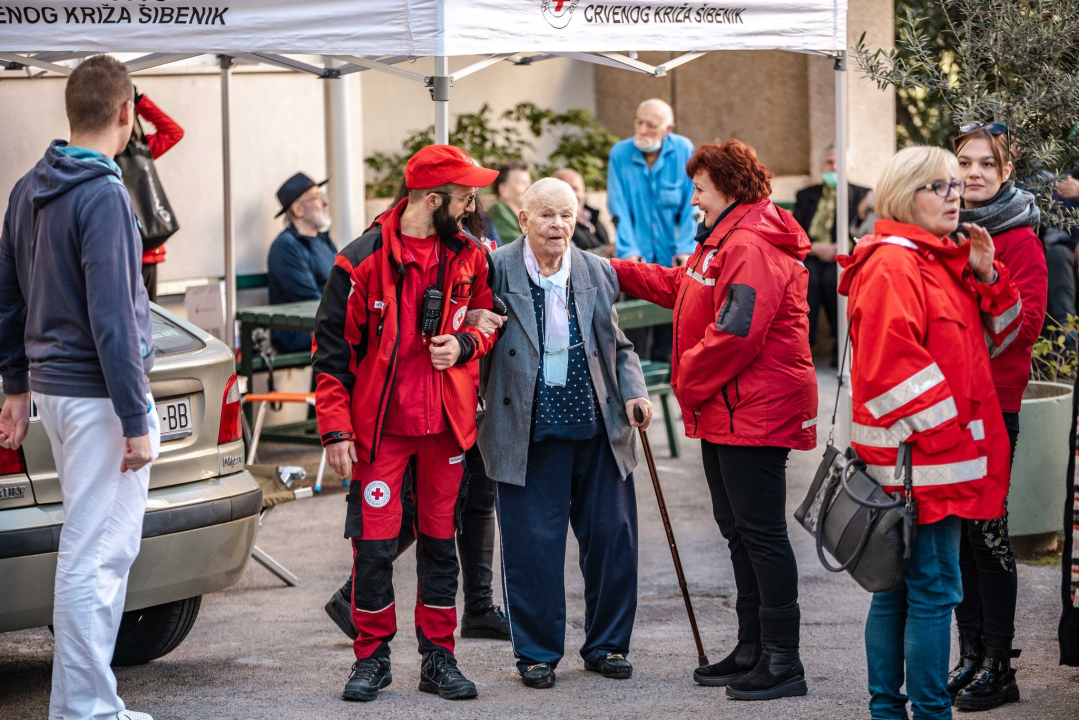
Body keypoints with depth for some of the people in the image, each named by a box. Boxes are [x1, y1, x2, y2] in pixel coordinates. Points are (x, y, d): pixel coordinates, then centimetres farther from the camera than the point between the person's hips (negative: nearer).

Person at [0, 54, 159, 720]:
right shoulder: (103, 196, -17)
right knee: (94, 557, -5)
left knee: (111, 547, 16)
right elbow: (111, 319, -20)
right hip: (99, 395, -9)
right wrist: (136, 421, -17)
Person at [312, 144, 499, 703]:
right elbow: (331, 349, -5)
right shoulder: (363, 260, -9)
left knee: (440, 540, 9)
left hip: (446, 424, 4)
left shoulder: (469, 257, 4)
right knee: (374, 545, -3)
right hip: (380, 424, -4)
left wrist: (464, 343, -7)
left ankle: (439, 657, 18)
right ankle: (372, 657, 11)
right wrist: (335, 430, -9)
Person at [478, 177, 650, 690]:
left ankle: (606, 645, 23)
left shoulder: (597, 274, 8)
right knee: (533, 544, 0)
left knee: (612, 536, 7)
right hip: (528, 433, -3)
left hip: (597, 428, 4)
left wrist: (634, 392, 1)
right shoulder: (496, 271, -4)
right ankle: (537, 653, 14)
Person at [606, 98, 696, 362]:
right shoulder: (620, 153, -4)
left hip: (671, 257, 1)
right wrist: (628, 250, -13)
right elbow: (619, 208, -5)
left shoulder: (683, 151, -4)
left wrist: (686, 249, -9)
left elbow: (691, 206, -2)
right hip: (638, 256, -1)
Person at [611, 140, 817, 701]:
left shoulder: (751, 248, -18)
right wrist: (619, 274, 30)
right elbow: (684, 288, 33)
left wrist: (689, 382, -14)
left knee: (761, 531, -8)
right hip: (723, 412, 12)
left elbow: (736, 332, -26)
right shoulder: (723, 242, 19)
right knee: (738, 529, 16)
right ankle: (753, 649, 25)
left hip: (754, 414, -12)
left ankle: (783, 660, -5)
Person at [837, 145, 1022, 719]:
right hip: (918, 457, -10)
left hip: (940, 455, 10)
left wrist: (987, 278, 4)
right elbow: (890, 365, -22)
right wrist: (946, 429, -19)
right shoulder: (891, 266, -13)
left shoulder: (945, 261, 19)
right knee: (934, 590, -8)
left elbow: (995, 339, 19)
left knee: (898, 588, 14)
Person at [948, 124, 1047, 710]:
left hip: (993, 401, -6)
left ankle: (998, 667, 2)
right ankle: (971, 655, 17)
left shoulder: (1018, 238, -6)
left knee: (988, 529, -5)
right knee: (956, 528, 9)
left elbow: (1027, 322, -14)